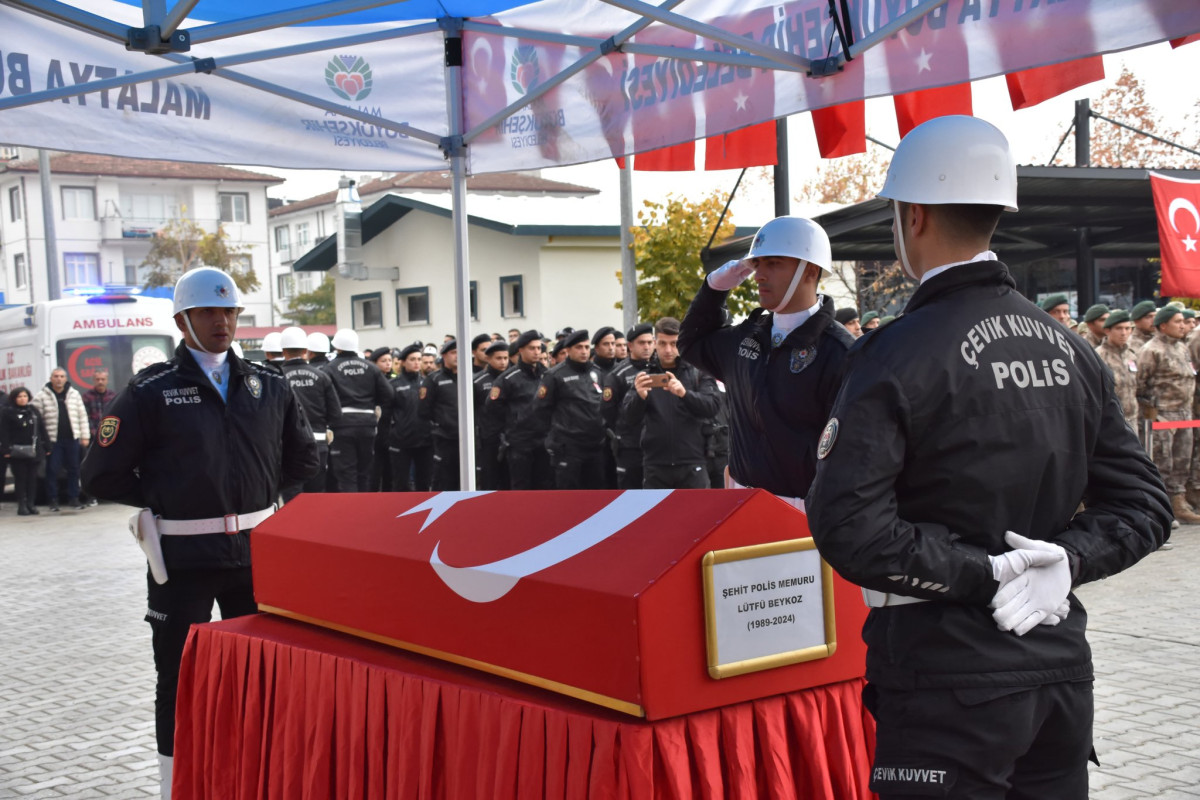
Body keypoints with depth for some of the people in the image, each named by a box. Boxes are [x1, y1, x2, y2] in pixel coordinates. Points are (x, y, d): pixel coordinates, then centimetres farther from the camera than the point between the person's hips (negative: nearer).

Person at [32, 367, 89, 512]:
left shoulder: (74, 394, 9)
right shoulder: (41, 397, 0)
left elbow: (82, 416, 10)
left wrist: (85, 436, 5)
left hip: (72, 438, 2)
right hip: (52, 440, -2)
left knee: (74, 469, 5)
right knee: (52, 470, -1)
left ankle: (73, 498, 13)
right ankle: (52, 500, 8)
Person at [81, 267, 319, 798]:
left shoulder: (268, 386, 6)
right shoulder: (151, 391, -5)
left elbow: (303, 457, 16)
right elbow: (102, 474, -3)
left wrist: (255, 491, 8)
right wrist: (163, 500, -2)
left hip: (256, 550, 4)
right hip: (183, 556, -4)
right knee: (180, 677, 4)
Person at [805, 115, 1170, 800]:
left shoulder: (901, 354, -14)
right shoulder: (1071, 349, 5)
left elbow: (850, 528, -22)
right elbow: (1143, 505, 7)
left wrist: (988, 573, -15)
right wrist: (1064, 560, -6)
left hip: (951, 676, -6)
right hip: (1061, 663, 7)